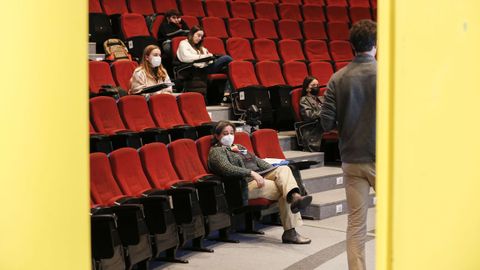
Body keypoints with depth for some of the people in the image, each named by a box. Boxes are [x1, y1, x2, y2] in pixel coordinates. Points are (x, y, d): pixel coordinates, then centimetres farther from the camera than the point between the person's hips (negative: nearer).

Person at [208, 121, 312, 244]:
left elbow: (258, 161, 27)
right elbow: (227, 168, -16)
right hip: (247, 184, -7)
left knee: (284, 169, -25)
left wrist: (274, 171, 9)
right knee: (284, 192, -26)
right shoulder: (216, 151, 4)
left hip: (262, 175, 7)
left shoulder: (240, 147, 32)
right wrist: (252, 173, -27)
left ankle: (295, 197, -46)